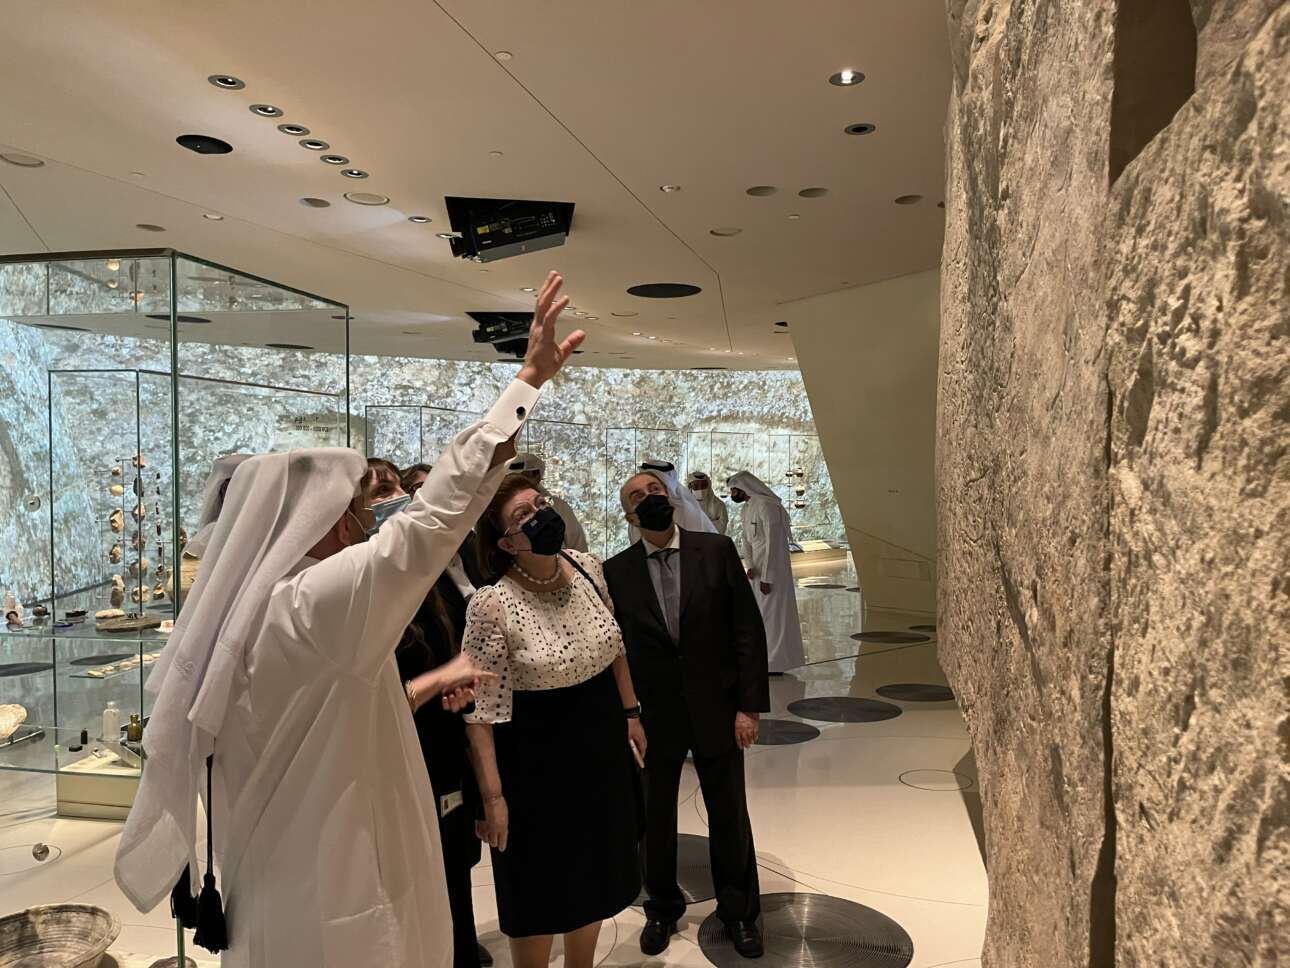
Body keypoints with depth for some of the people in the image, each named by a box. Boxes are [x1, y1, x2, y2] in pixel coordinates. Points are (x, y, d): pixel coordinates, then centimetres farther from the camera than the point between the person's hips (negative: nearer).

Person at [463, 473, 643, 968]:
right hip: (536, 758, -6)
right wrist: (492, 795, -18)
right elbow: (480, 710, -19)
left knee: (593, 877, 22)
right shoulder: (492, 604, -23)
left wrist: (630, 712, 13)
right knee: (541, 890, 12)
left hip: (601, 743, 6)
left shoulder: (587, 567, -6)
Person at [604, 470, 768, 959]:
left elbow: (749, 629, -6)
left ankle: (739, 911, 36)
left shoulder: (717, 550, -7)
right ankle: (662, 909, 39)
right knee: (655, 816, 16)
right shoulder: (616, 571, -5)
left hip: (716, 709, 0)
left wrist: (750, 705, -9)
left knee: (729, 814, 14)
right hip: (652, 715, 1)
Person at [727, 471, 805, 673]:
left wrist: (766, 577, -21)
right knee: (758, 613, 13)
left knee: (772, 612, -3)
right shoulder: (746, 508, 10)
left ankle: (776, 663, 6)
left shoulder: (766, 506, -18)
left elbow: (773, 543, -21)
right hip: (759, 568, 9)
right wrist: (751, 566, -7)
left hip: (773, 568, -9)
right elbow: (747, 541, 10)